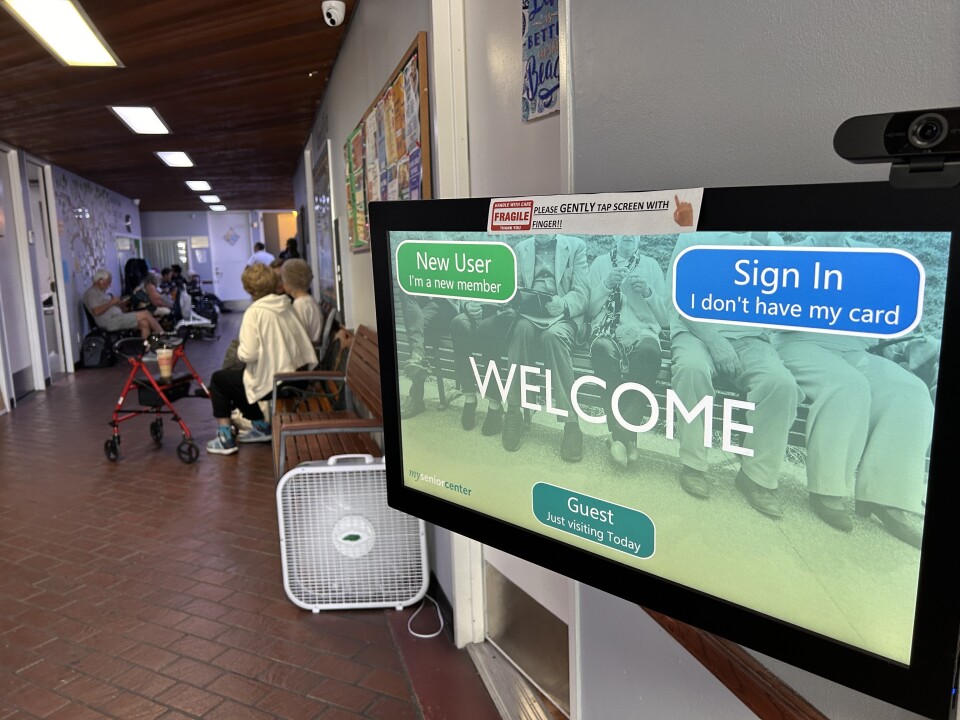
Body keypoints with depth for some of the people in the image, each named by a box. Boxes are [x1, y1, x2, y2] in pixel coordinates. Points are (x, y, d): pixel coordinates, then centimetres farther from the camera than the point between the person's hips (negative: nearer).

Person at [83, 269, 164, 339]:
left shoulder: (102, 292, 25)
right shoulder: (91, 293, -4)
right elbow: (96, 311, -19)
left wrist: (119, 303, 6)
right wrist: (111, 302, -12)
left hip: (118, 317, 9)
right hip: (111, 321, -9)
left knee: (144, 323, -12)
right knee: (146, 314, -15)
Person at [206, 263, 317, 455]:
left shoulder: (255, 312, -16)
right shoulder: (286, 305, 3)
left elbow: (248, 355, -21)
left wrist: (239, 350, 1)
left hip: (272, 382, -7)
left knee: (218, 379, 18)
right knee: (234, 376, 28)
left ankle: (225, 439, 19)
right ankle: (261, 427, 30)